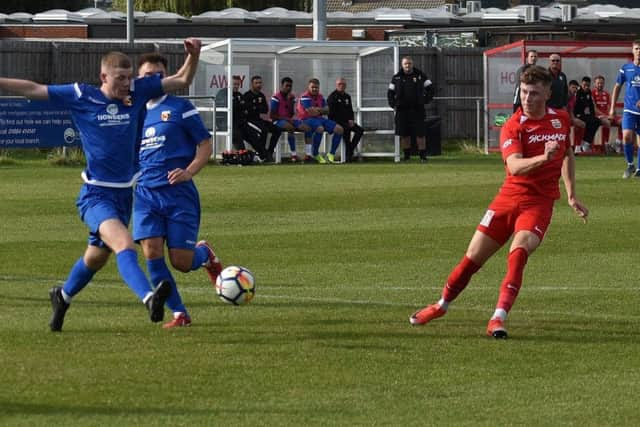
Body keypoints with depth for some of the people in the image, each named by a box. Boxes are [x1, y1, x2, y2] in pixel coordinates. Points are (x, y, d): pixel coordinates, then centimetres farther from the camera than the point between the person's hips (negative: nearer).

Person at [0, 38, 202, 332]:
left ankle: (63, 296, 46)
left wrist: (193, 54, -10)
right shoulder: (81, 97, -6)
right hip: (95, 194, -5)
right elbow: (33, 90, 0)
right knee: (125, 245, -29)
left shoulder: (138, 92, 2)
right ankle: (149, 299, -47)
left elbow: (182, 80, 7)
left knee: (96, 258, 20)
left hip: (124, 194, 5)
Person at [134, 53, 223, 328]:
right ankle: (179, 314, -1)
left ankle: (204, 254, 31)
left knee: (181, 262, -6)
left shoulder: (180, 108, -1)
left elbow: (205, 145, -1)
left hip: (179, 192, -4)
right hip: (145, 192, 4)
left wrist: (189, 172, -16)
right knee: (151, 252, -13)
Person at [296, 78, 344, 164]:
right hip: (307, 119, -8)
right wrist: (321, 109, -1)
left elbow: (326, 110, 10)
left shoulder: (320, 97, 16)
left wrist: (317, 110, -8)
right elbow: (310, 111, -18)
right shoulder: (305, 97, -8)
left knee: (339, 129, -7)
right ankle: (315, 154, -23)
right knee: (320, 128, -40)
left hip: (319, 118, 8)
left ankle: (331, 154, -2)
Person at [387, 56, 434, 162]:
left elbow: (430, 88, 11)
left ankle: (423, 155, 0)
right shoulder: (396, 77, 9)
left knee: (420, 133, -4)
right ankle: (406, 155, 11)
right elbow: (390, 92, 16)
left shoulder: (420, 75, 5)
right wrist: (393, 105, 4)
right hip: (401, 109, 2)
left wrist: (425, 100, 1)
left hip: (417, 109, -2)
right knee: (404, 134, 3)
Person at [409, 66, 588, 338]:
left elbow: (568, 155, 23)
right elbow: (515, 166, -28)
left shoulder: (561, 119, 3)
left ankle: (498, 319, -28)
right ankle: (442, 305, 31)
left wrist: (571, 196, 22)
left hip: (540, 201, 0)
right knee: (473, 257, 6)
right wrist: (543, 158, -45)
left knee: (519, 251, -27)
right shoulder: (513, 127, -10)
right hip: (510, 196, 0)